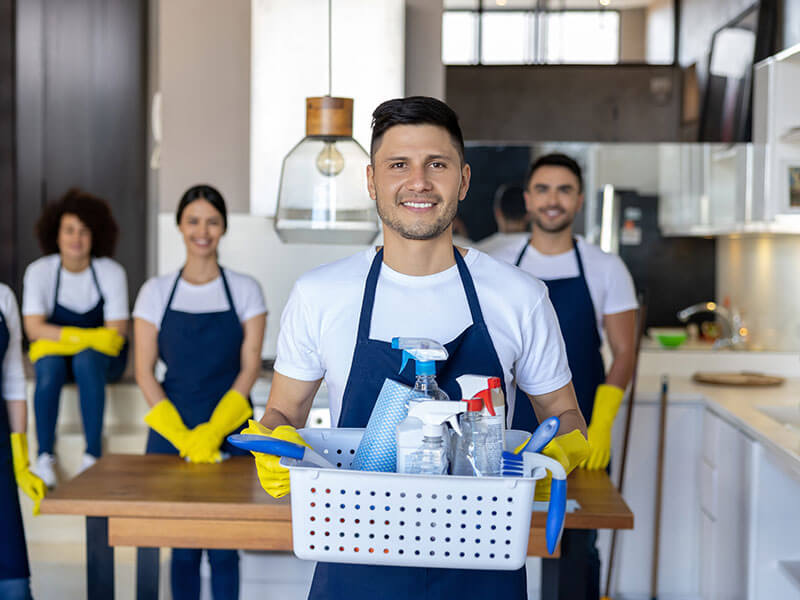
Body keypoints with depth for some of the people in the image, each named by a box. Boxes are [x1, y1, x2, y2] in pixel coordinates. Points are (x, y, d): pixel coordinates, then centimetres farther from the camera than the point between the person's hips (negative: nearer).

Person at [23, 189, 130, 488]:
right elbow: (34, 328, -16)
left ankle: (93, 455, -34)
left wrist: (62, 336, -22)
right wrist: (86, 335, -28)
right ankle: (44, 456, -31)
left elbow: (116, 333, -14)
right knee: (50, 366, -33)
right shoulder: (39, 271, -6)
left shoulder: (111, 272, -9)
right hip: (53, 351, 1)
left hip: (101, 355, -1)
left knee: (86, 360, -34)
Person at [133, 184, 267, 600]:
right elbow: (144, 371, 1)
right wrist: (180, 435, -10)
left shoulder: (245, 290, 3)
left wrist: (214, 430, -13)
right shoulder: (156, 292, 5)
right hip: (170, 430, 1)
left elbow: (250, 367, -2)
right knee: (182, 546, 5)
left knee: (224, 545, 0)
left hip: (229, 431, -1)